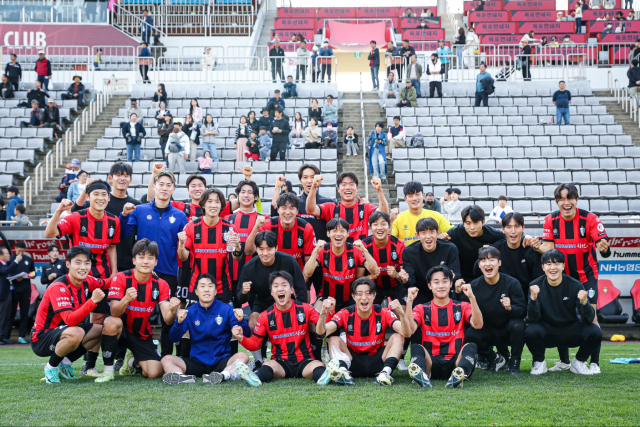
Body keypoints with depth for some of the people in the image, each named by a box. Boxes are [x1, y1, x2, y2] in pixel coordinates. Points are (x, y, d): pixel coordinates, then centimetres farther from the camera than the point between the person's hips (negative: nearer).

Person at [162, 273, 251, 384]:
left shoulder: (226, 310, 0)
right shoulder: (190, 312, 3)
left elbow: (246, 335, -6)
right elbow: (174, 338, -5)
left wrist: (241, 321, -26)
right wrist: (179, 322, -25)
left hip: (221, 362, -1)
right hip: (197, 362, 2)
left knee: (242, 356, -28)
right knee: (166, 360, -18)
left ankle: (224, 375, -53)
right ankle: (183, 377, -47)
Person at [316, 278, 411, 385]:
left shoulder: (383, 313, -9)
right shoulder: (346, 314, -8)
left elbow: (406, 334, -22)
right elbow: (322, 333, -21)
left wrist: (401, 314, -42)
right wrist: (323, 314, -41)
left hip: (377, 363, 0)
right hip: (354, 363, 0)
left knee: (397, 337, -19)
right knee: (334, 339, -20)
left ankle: (385, 373, -35)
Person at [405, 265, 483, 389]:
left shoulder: (462, 307, 14)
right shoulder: (422, 309, 14)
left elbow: (478, 325, -7)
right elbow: (409, 330, -6)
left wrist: (472, 297, -17)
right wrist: (409, 301, -15)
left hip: (455, 362, 0)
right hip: (431, 363, 0)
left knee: (471, 347, -27)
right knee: (416, 347, -28)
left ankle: (459, 374, -57)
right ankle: (421, 374, -57)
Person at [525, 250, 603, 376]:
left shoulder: (575, 285, -13)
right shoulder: (536, 286, -12)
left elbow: (588, 319, -17)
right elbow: (533, 319, -19)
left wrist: (584, 303, -38)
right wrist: (533, 299, -37)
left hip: (571, 332, 1)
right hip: (546, 331, -1)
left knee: (595, 332, -25)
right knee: (531, 331, -32)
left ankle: (578, 363, 4)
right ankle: (539, 363, -1)